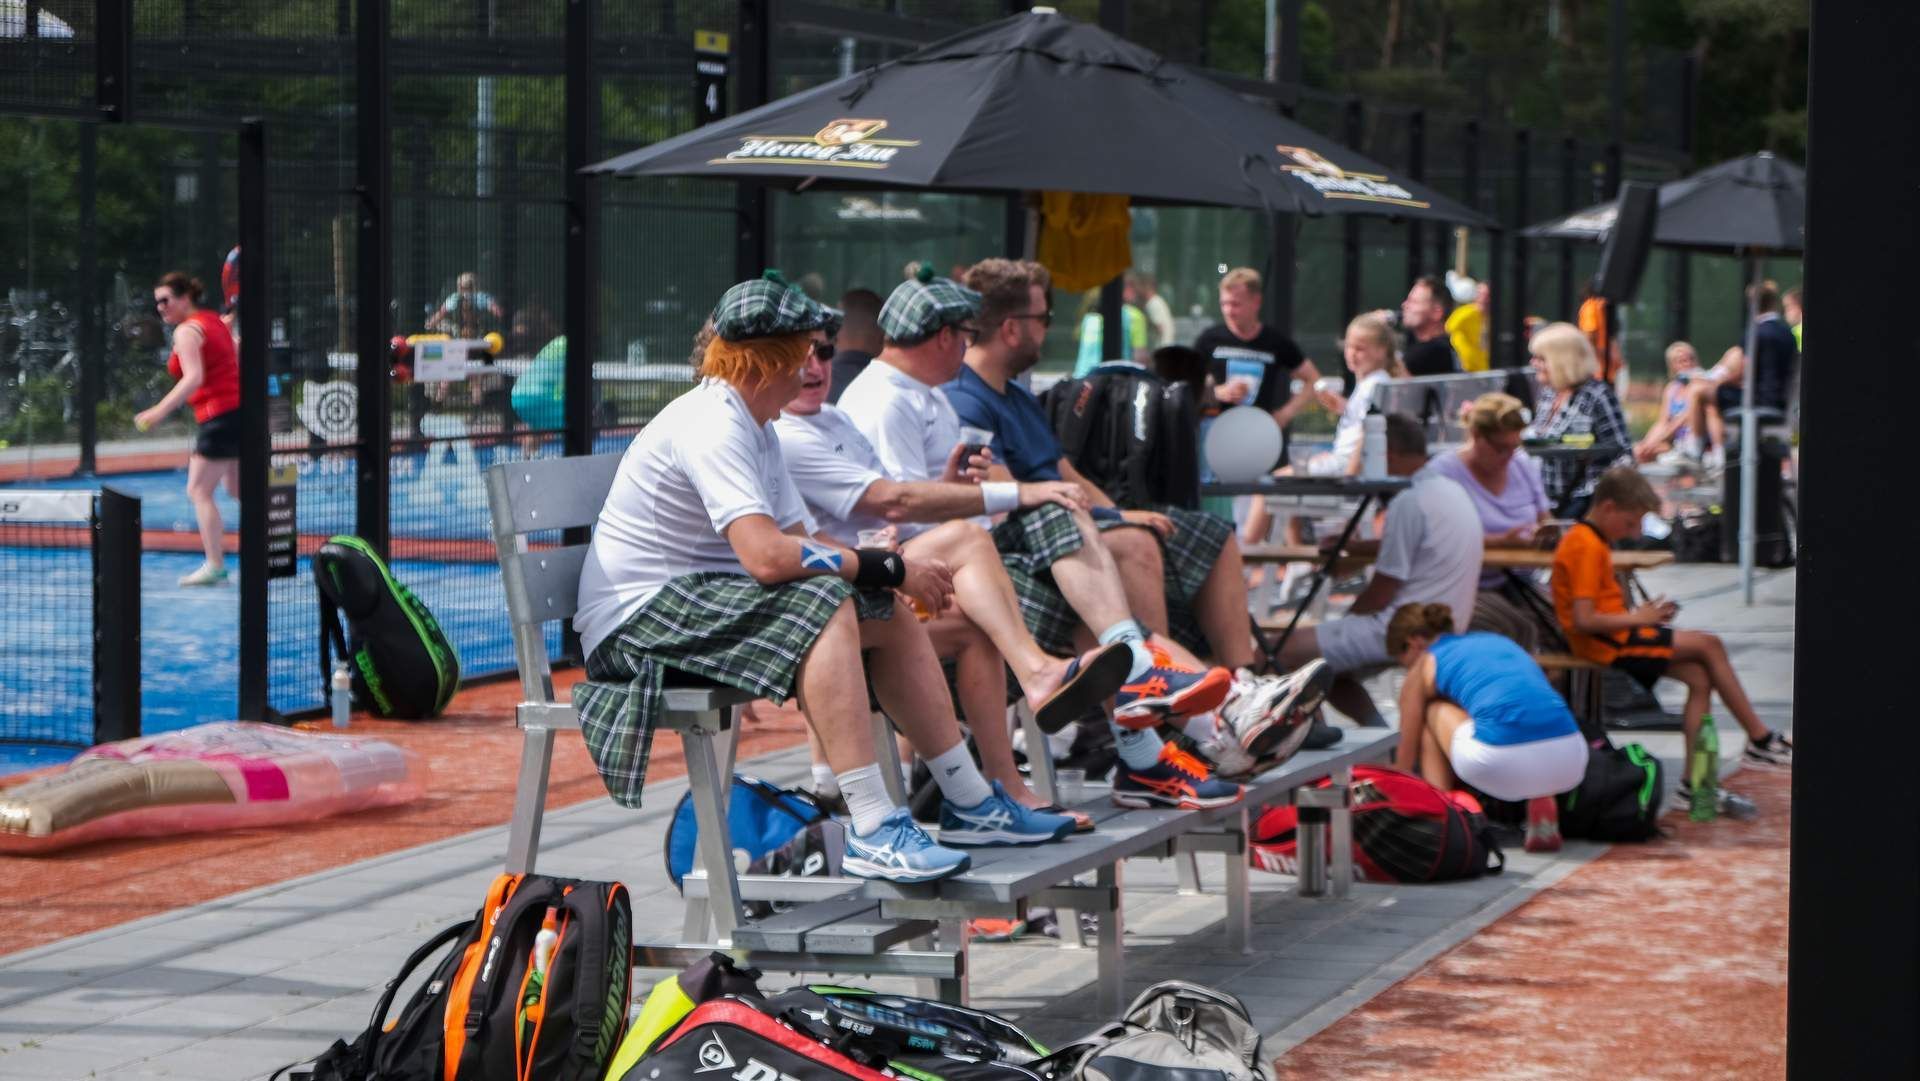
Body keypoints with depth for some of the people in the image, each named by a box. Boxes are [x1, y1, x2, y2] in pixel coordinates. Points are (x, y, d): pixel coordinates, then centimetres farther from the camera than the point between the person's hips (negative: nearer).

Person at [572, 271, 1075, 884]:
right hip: (637, 619, -11)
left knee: (889, 615, 6)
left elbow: (795, 540, 9)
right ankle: (872, 833, -37)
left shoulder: (756, 427, 16)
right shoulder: (713, 424, -19)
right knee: (824, 603, -31)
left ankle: (970, 804, 11)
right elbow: (766, 555, -31)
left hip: (701, 601, 11)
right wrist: (888, 569, -23)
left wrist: (896, 572, -8)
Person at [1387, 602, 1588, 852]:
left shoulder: (1424, 666, 19)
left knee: (1431, 711, 25)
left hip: (1502, 764, -4)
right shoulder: (1497, 641, 33)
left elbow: (1404, 763, 28)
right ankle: (1542, 799, 12)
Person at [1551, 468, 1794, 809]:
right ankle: (1760, 739, 3)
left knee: (1700, 679, -1)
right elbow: (1583, 620, -25)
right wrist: (1637, 618, -14)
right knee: (1708, 645, -9)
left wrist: (1643, 615, 3)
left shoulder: (1589, 540, 16)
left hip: (1615, 638, 10)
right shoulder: (1586, 547, -18)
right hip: (1607, 643, -10)